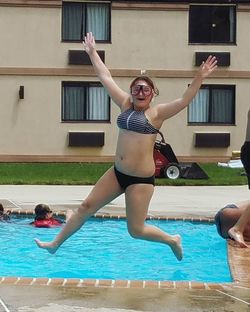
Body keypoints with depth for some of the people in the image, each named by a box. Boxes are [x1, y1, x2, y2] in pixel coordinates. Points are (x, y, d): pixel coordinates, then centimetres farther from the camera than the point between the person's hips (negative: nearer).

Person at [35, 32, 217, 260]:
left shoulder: (156, 113, -9)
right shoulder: (126, 105, 6)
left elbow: (184, 101, -20)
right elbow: (106, 78, 12)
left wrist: (199, 78, -32)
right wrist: (92, 53, 16)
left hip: (141, 179, -6)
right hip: (117, 173, 6)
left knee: (136, 230, 0)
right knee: (86, 207, 11)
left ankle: (172, 240, 25)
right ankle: (56, 244, 24)